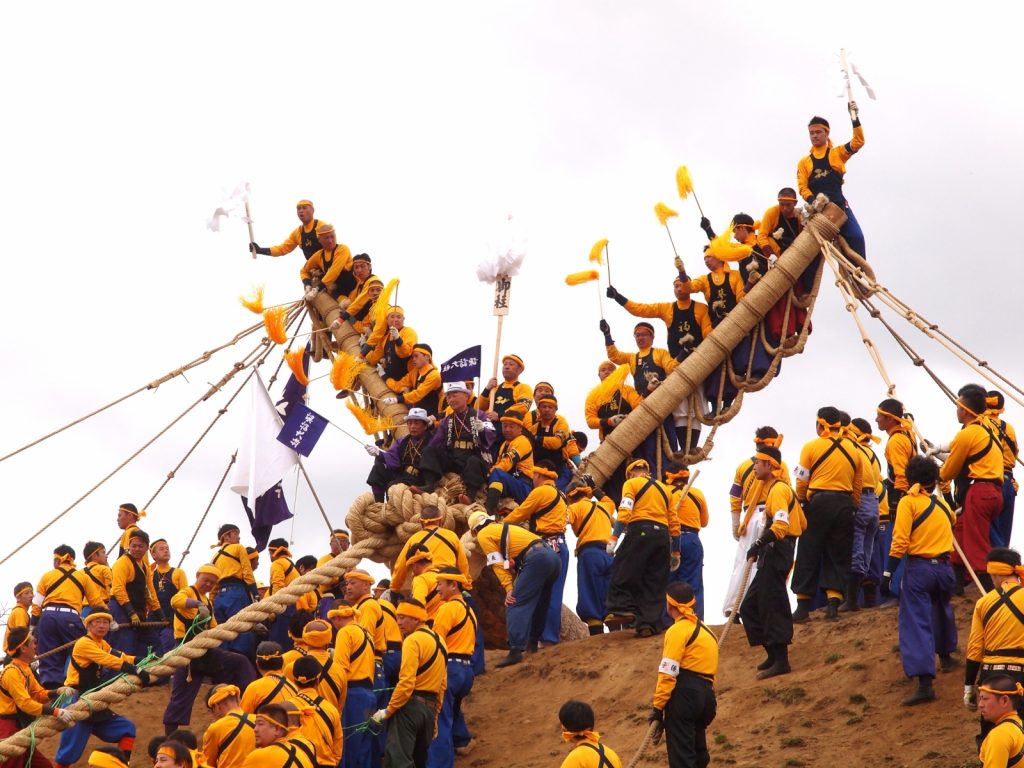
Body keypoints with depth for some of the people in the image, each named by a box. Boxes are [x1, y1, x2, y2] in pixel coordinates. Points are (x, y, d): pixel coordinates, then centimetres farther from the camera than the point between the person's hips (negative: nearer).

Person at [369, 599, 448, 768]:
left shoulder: (413, 640, -11)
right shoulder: (439, 640, 16)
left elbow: (406, 682, -19)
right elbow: (443, 684, 20)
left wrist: (388, 710, -14)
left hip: (411, 704, -9)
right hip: (430, 707, 9)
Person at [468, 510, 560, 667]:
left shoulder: (483, 534, 9)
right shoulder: (503, 529, 34)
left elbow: (497, 563, 1)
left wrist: (509, 589, -2)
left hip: (537, 559, -9)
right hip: (553, 556, 9)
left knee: (516, 605, -10)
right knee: (539, 603, 24)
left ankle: (516, 650, -20)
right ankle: (533, 642, 33)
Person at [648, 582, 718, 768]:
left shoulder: (678, 630, -5)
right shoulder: (704, 629, 22)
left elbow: (667, 673, -13)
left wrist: (657, 707, -12)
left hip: (685, 694, -9)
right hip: (707, 695, 9)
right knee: (697, 752, 19)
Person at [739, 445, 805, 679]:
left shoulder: (778, 489, -11)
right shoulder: (778, 488, 20)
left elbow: (781, 525, -25)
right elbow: (801, 522, 23)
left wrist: (759, 544, -30)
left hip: (776, 554, -11)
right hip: (771, 556, 11)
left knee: (772, 606, -10)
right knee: (750, 607, 13)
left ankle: (781, 661, -8)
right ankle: (774, 655, 18)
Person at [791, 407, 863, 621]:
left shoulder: (812, 447, -2)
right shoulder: (853, 449, 11)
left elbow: (802, 482, -1)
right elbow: (858, 484, 12)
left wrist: (801, 502, 13)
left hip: (818, 502, -3)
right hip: (845, 505, 3)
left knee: (808, 555, 3)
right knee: (838, 555, 10)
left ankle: (803, 606, 3)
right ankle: (834, 602, 0)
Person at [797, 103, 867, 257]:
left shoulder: (838, 153, 13)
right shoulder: (804, 162, 16)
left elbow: (858, 142, 0)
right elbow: (802, 187, 6)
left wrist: (854, 118, -9)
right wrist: (812, 200, -14)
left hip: (839, 204, -1)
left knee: (856, 238, -16)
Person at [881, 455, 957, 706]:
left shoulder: (909, 502, -5)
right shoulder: (942, 504, 11)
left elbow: (900, 541, -12)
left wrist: (887, 573, -11)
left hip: (918, 569, -5)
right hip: (944, 567, 5)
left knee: (916, 623, -9)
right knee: (942, 611, 32)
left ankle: (925, 683, -20)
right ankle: (946, 656, 48)